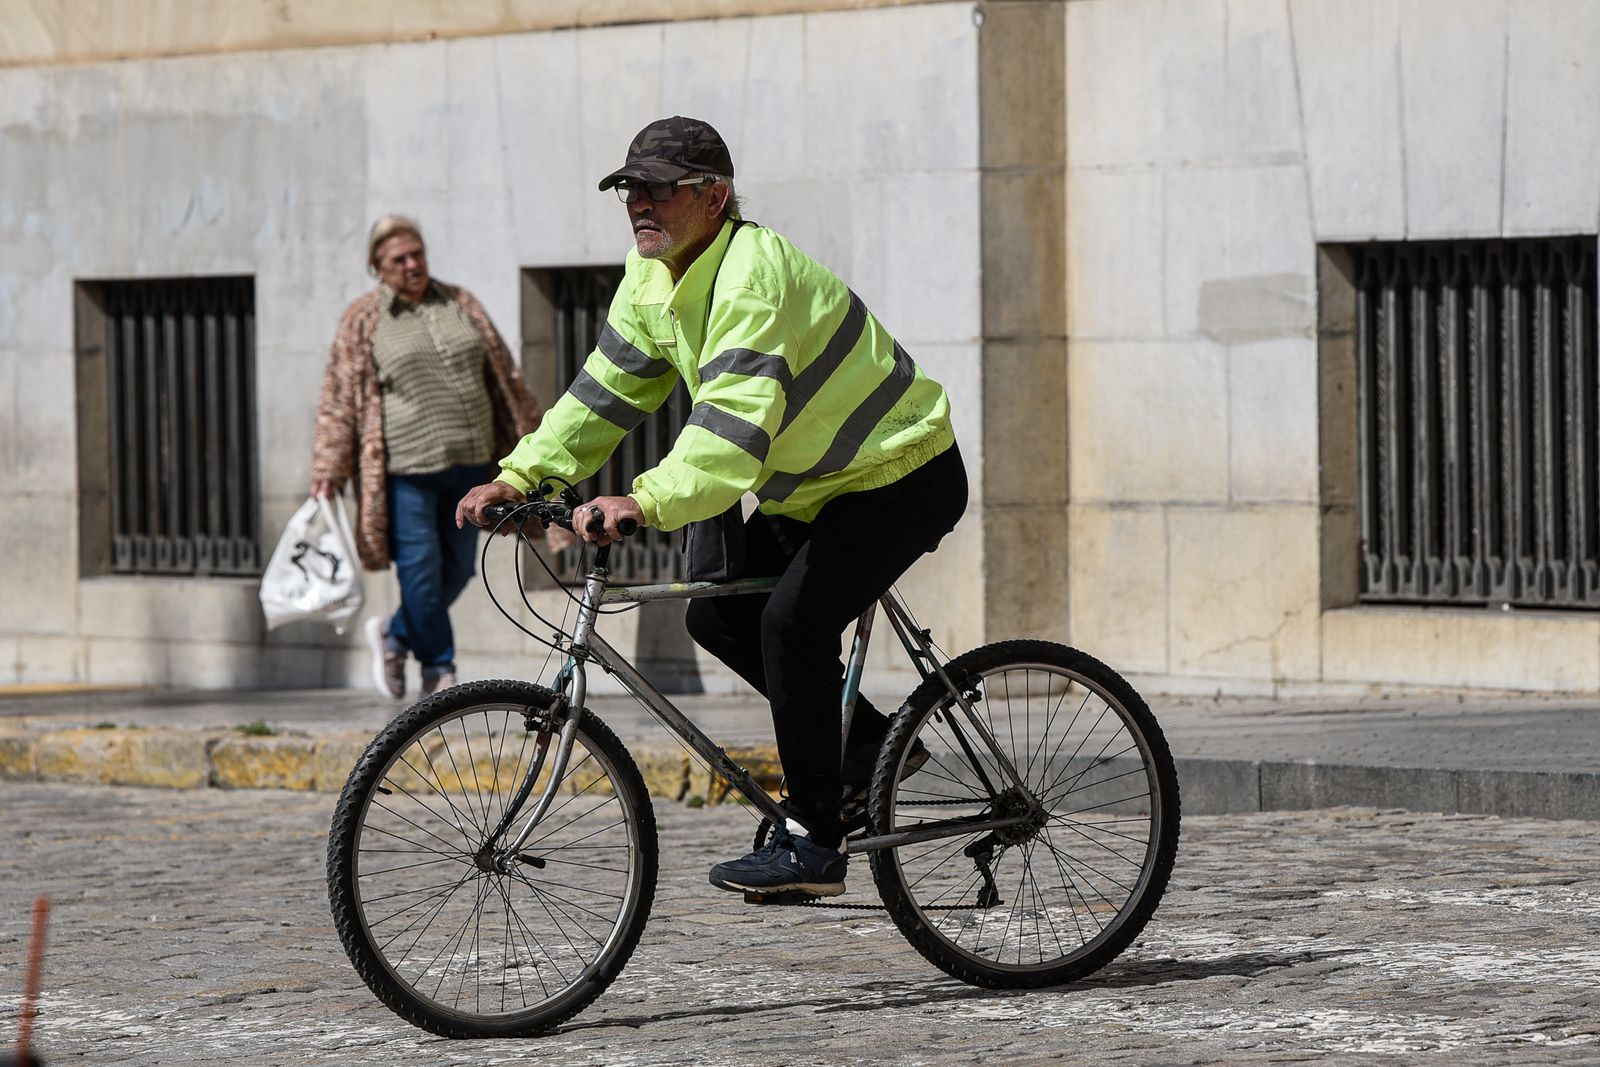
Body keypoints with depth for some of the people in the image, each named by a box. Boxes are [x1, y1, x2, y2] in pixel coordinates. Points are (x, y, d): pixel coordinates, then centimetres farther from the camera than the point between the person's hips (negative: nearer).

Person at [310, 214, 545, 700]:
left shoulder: (461, 304, 13)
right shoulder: (363, 320, 1)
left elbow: (503, 375, 18)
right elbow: (338, 399, -1)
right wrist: (327, 471, -7)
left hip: (468, 461, 4)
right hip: (406, 470, -4)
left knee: (457, 568, 7)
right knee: (421, 568, -6)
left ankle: (395, 635, 29)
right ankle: (439, 669, 11)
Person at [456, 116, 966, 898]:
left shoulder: (752, 276, -29)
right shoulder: (652, 278, 0)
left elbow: (736, 419, -41)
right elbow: (607, 388, 2)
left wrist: (648, 502, -54)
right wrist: (521, 476, -11)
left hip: (903, 476, -10)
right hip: (807, 487, 10)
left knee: (792, 620, -22)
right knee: (718, 614, 4)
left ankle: (812, 841, -16)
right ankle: (872, 742, 19)